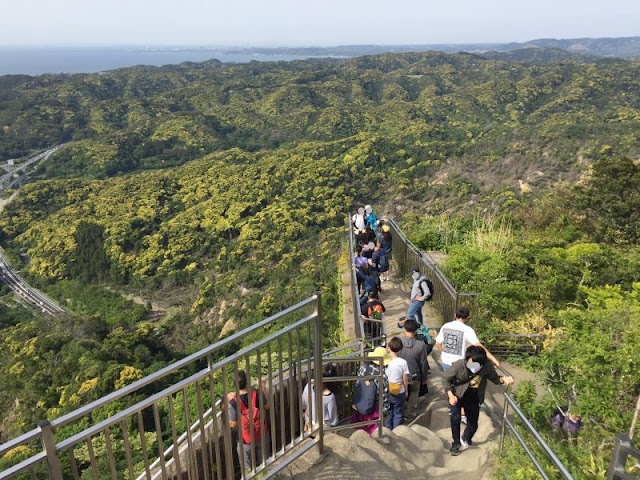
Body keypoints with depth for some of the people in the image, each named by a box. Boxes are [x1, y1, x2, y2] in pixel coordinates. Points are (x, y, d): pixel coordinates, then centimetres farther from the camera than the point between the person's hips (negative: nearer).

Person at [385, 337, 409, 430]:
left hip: (387, 393, 2)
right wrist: (406, 391, 9)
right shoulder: (403, 362, -16)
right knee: (398, 414, 16)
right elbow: (405, 379, -9)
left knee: (389, 413, 22)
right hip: (399, 393, -1)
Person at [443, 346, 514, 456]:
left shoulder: (487, 366, -25)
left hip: (473, 399, 3)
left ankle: (465, 439, 47)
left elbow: (494, 378, -5)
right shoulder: (458, 365, -31)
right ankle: (456, 443, 3)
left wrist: (503, 379, -26)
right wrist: (450, 395, -25)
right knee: (456, 418, -22)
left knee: (473, 424, 12)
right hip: (457, 396, -3)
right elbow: (445, 379, -16)